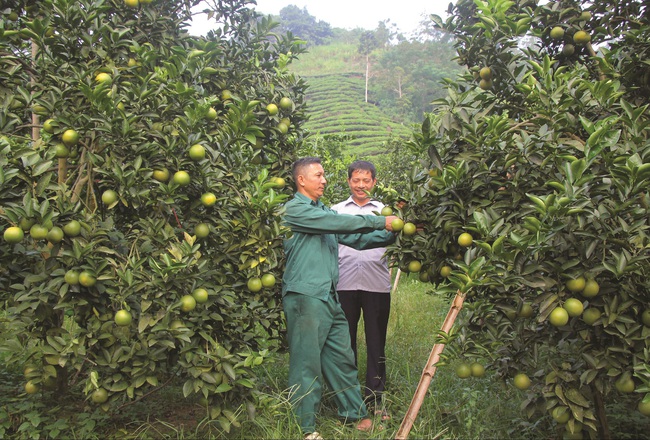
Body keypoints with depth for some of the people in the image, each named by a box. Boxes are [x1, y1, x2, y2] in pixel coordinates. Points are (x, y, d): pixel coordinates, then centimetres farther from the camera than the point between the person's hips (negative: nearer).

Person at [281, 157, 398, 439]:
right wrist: (379, 221, -12)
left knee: (342, 358, 14)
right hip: (305, 296, -8)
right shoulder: (294, 209, -5)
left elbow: (354, 237, 16)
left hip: (330, 297, 8)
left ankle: (355, 414, 26)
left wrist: (393, 234, 5)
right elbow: (338, 223, -15)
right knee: (307, 362, -1)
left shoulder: (324, 210, 20)